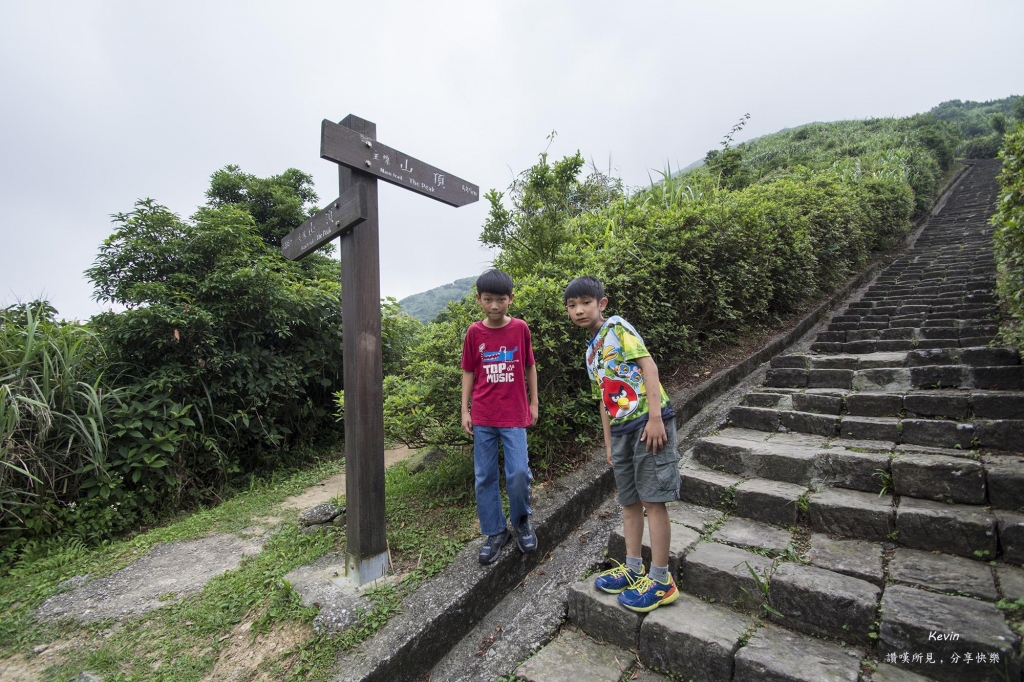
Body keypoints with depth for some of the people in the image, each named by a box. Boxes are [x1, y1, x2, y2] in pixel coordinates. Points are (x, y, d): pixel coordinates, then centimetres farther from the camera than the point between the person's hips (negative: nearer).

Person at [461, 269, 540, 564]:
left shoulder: (520, 328, -2)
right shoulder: (474, 332, -1)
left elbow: (529, 366, 8)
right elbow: (468, 372, 6)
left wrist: (533, 403, 9)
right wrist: (465, 410, 3)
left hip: (514, 414, -1)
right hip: (482, 417, 2)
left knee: (518, 473, -5)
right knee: (485, 476, 8)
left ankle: (521, 521, 25)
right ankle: (495, 531, 27)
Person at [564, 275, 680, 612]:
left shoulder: (617, 327, -5)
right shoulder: (591, 351, 17)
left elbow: (648, 364, -14)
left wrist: (655, 417, -20)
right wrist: (608, 442, 18)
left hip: (648, 421, -8)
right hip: (621, 430, 8)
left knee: (653, 499, 0)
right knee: (630, 501, 16)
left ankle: (661, 580, 15)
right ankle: (634, 569, 31)